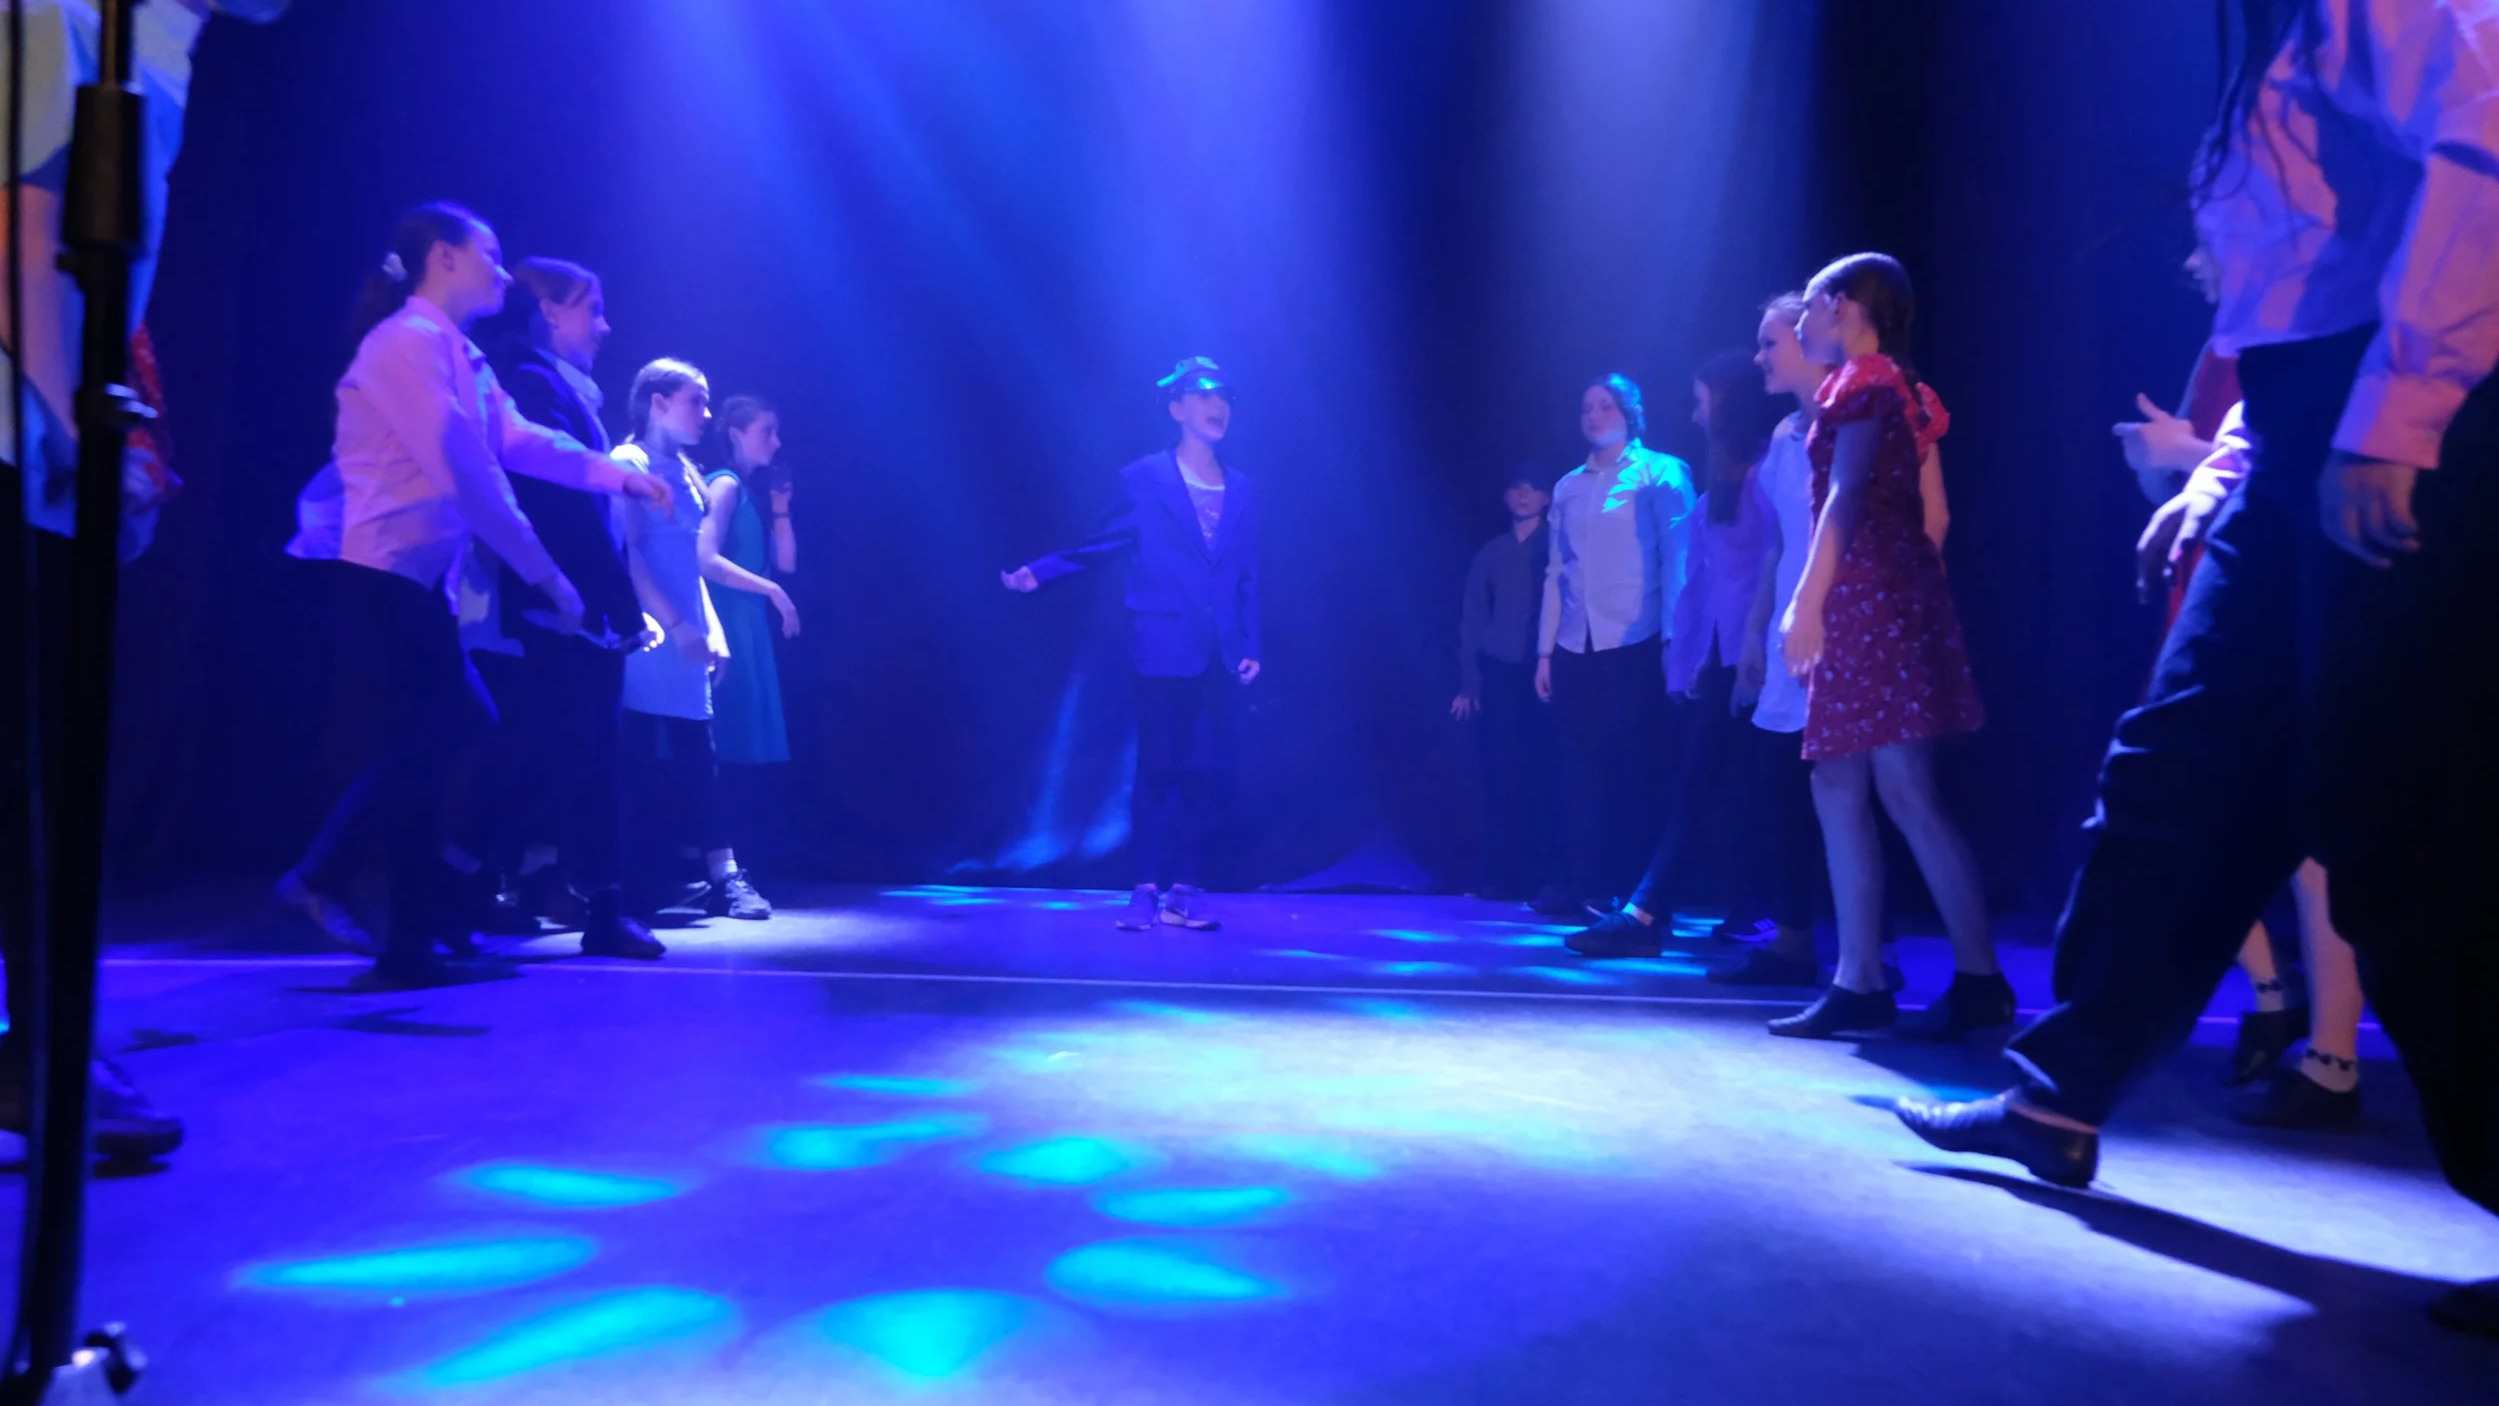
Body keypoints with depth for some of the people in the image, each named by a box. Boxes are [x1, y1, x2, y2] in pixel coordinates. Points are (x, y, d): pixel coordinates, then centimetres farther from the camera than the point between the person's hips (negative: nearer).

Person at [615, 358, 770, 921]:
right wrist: (677, 625, -18)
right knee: (648, 761, -6)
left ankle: (723, 877, 2)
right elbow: (627, 554, -13)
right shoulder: (629, 463, -4)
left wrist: (713, 628, 12)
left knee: (698, 759, 3)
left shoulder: (684, 471, 21)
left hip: (685, 640, 8)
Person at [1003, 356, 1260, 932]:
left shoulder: (1243, 491, 12)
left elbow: (1248, 577, 11)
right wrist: (1039, 571, -11)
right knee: (1157, 767, -1)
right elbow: (1100, 546, 2)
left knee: (1206, 770, 3)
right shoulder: (1143, 480, 1)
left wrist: (1250, 647, 5)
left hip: (1218, 654, 4)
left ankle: (1184, 887, 11)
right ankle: (1146, 888, 7)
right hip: (1163, 649, -4)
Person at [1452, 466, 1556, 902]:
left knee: (1539, 776, -5)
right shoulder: (1490, 553, 15)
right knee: (1501, 777, -1)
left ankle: (1538, 876, 1)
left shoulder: (1558, 546, 7)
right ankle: (1501, 875, 4)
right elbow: (1471, 620, 14)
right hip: (1497, 674, 2)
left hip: (1542, 673, -2)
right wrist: (1468, 682, 6)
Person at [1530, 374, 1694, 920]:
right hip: (1576, 649, 4)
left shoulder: (1661, 474, 2)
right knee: (1581, 770, 5)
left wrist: (1674, 640, -12)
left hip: (1635, 645, -4)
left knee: (1633, 770, -1)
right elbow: (1556, 571, 14)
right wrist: (1545, 649, 9)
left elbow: (1677, 559, -4)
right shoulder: (1568, 487, 16)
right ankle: (1576, 886, 11)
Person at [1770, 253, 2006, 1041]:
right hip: (1868, 605, 10)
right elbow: (1931, 515, 21)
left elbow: (1846, 499, -16)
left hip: (1874, 598, -10)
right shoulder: (1893, 389, 24)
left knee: (1906, 794, -11)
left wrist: (1808, 600, -22)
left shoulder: (1864, 383, -4)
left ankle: (1981, 980, -7)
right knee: (1838, 789, 6)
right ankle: (1859, 983, 7)